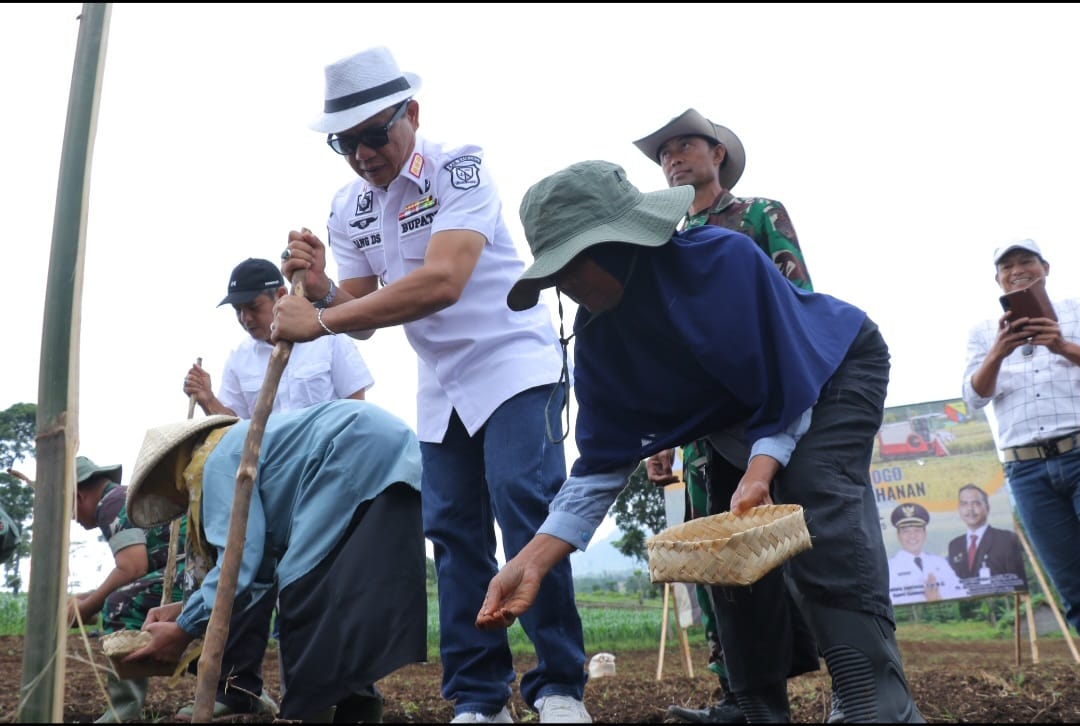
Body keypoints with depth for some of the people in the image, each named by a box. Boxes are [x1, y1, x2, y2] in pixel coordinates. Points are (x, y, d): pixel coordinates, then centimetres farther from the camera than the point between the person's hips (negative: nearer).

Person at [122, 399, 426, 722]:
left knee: (308, 593, -6)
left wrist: (186, 628, 2)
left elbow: (239, 562, -10)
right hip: (395, 457, 10)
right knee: (336, 600, 14)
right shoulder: (240, 445, 28)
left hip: (362, 455, -10)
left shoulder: (216, 460, 0)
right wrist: (187, 609, 23)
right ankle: (355, 708, 15)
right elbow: (262, 561, 25)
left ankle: (311, 711, -2)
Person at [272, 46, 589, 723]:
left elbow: (441, 283, -30)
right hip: (441, 386, 7)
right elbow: (362, 316, 7)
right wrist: (320, 291, -17)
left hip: (513, 362, -6)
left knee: (524, 508, -18)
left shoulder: (458, 167, -15)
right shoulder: (348, 209, 4)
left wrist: (319, 322, -29)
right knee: (453, 530, 4)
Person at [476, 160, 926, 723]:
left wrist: (760, 471, -44)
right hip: (741, 416, 6)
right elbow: (602, 464, -17)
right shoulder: (595, 338, -18)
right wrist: (532, 561, -28)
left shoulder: (725, 257, -36)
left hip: (837, 368, -6)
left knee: (820, 507, -28)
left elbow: (788, 391, -28)